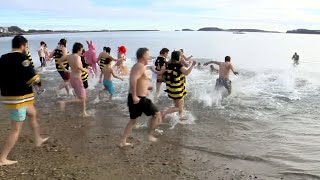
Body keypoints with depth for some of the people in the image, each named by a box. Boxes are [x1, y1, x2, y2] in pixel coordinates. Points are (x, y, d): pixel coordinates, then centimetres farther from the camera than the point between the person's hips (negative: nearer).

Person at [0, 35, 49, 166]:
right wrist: (37, 77, 2)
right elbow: (35, 79, -20)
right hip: (18, 99, -9)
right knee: (16, 129, 1)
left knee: (33, 114, 28)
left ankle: (38, 140, 41)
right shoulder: (21, 58, -17)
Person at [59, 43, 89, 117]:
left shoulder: (69, 56, 5)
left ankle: (84, 112, 25)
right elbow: (78, 66, -37)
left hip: (72, 77, 9)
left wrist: (64, 69, 19)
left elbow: (60, 60, 17)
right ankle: (64, 102, -8)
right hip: (77, 79, -9)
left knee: (84, 96, 19)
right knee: (81, 99, -2)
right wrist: (85, 70, -21)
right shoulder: (77, 56, -18)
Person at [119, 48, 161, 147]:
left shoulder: (136, 66, 15)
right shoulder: (141, 66, -16)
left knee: (133, 120, 19)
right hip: (139, 99, -10)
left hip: (135, 98, 10)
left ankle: (123, 142, 24)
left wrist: (146, 87, 19)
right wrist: (134, 96, -29)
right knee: (157, 114, 8)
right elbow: (133, 80, -31)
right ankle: (150, 135, 17)